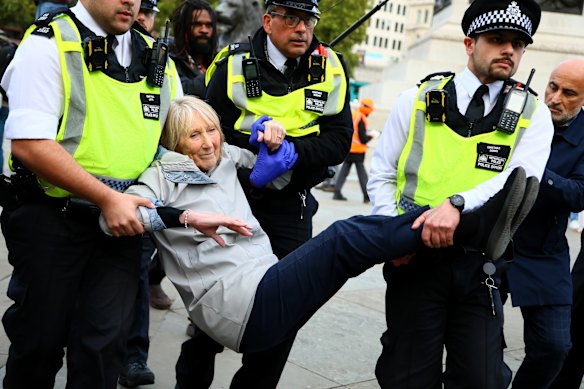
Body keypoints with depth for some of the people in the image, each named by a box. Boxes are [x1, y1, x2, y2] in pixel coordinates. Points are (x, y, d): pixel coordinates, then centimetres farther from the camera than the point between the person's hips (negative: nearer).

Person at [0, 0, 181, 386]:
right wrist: (106, 198, -21)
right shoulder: (49, 45, -8)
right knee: (41, 341, 7)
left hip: (121, 222, 4)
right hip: (51, 220, -4)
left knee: (104, 343, 2)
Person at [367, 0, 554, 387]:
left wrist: (457, 204, -31)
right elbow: (382, 176, 8)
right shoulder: (418, 99, 5)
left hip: (479, 267, 0)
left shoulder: (533, 115, 4)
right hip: (414, 259, 0)